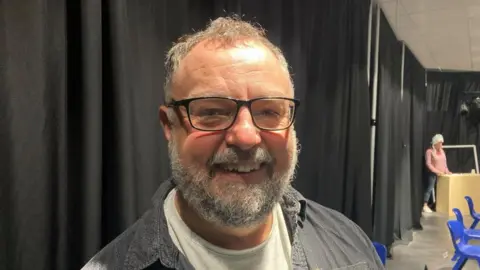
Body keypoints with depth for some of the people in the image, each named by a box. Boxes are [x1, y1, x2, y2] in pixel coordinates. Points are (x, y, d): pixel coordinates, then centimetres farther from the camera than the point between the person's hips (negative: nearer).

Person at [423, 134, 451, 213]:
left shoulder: (442, 151, 13)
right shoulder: (429, 151, -6)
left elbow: (444, 163, 18)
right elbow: (428, 164, -13)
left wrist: (447, 171, 2)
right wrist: (437, 171, -18)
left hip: (442, 174, 6)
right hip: (433, 174, -6)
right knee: (430, 189, -11)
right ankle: (425, 206, -12)